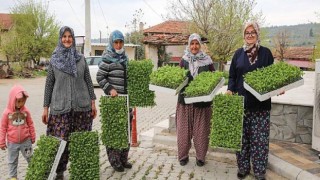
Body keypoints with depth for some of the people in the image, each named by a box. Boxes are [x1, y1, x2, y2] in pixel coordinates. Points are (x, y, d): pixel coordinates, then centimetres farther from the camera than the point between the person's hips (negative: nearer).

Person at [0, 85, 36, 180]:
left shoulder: (25, 111, -7)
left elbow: (30, 124, 3)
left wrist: (33, 137, 9)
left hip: (26, 141, 1)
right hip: (12, 142, -1)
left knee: (31, 158, 13)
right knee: (12, 161, 14)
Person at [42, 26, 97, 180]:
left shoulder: (81, 58, 7)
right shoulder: (54, 59, 4)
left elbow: (88, 81, 9)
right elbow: (49, 84, 6)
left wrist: (93, 102, 5)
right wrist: (45, 107, 4)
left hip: (82, 105, 1)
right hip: (60, 106, -1)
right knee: (61, 140, -3)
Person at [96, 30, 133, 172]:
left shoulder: (125, 57, 11)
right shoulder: (108, 58, -8)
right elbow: (100, 77, -8)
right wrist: (110, 89, -17)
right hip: (113, 98, -7)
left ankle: (123, 158, 24)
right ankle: (114, 160, 11)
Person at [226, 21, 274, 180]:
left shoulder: (265, 53, 4)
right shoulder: (238, 53, 8)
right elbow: (232, 76, 8)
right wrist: (230, 90, -9)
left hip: (260, 103, -1)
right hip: (241, 102, 2)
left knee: (259, 138, 1)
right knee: (242, 137, 6)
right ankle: (243, 167, 20)